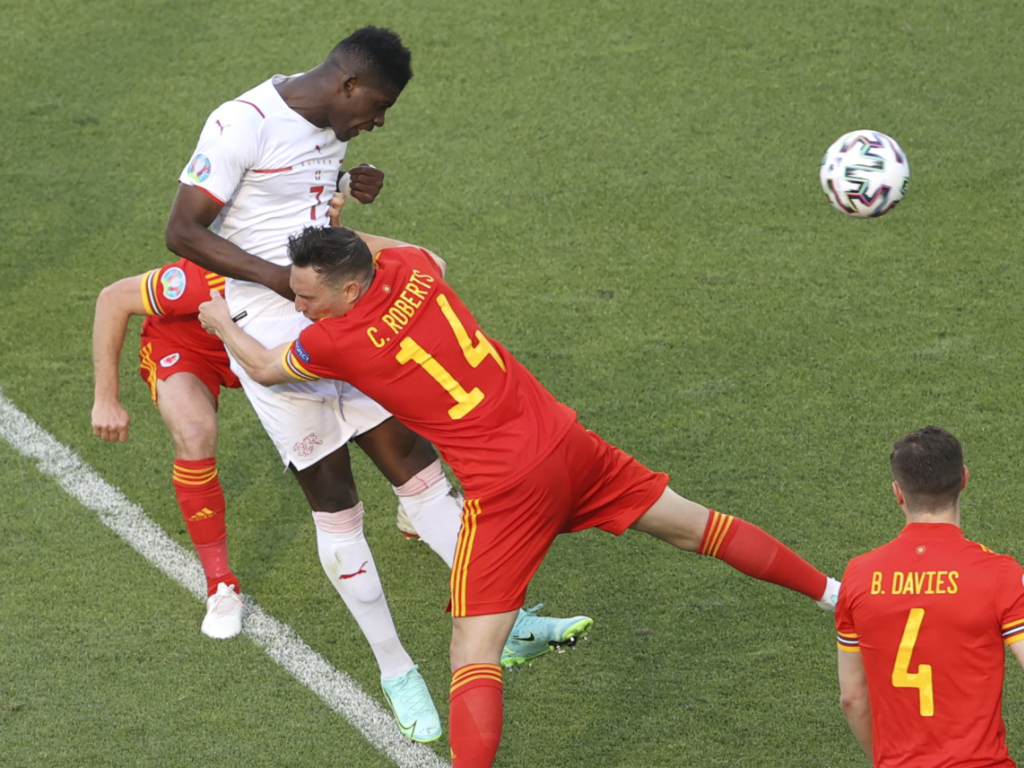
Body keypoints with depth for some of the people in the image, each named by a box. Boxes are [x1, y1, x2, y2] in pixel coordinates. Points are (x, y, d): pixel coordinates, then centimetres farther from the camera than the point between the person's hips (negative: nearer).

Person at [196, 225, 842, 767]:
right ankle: (828, 591, 38)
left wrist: (222, 323, 27)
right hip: (564, 441, 7)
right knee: (689, 525, 23)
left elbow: (265, 368, 9)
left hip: (506, 487, -7)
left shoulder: (337, 340, -14)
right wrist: (341, 238, 31)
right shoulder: (410, 268, 1)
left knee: (475, 650, -7)